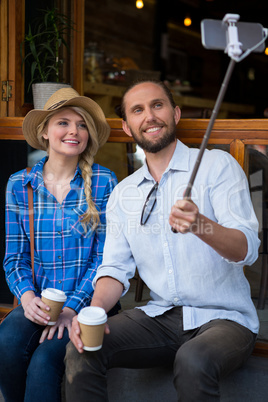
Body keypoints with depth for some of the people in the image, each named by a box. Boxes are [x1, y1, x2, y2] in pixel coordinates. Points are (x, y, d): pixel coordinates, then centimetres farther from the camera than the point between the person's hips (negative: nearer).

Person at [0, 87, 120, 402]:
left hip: (88, 300, -2)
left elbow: (103, 256, -3)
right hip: (39, 301, 3)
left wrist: (71, 308, -13)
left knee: (43, 361, -27)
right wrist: (28, 297, -11)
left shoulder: (103, 182, -2)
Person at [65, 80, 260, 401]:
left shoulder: (217, 165, -4)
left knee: (193, 362, -35)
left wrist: (200, 225, -35)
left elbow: (247, 249, -14)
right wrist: (94, 310, -14)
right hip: (161, 316, 4)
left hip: (223, 317, -3)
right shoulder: (123, 193, 11)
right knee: (81, 350, -18)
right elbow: (116, 268, 8)